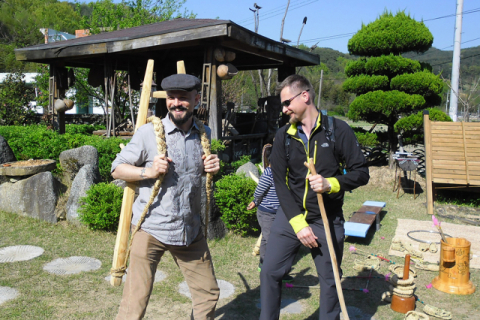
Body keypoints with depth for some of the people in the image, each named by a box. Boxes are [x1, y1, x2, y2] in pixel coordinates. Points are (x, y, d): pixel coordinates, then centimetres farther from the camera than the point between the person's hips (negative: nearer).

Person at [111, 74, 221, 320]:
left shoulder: (204, 134, 6)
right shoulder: (149, 132, -8)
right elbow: (117, 169, -2)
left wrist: (213, 168, -1)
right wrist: (149, 172, -19)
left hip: (191, 230, 5)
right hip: (151, 228, -4)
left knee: (209, 294, 15)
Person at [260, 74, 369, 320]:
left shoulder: (338, 130, -7)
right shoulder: (283, 135, 0)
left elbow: (361, 172, -6)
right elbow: (280, 183, -3)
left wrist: (331, 184, -24)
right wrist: (298, 223, -11)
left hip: (327, 220, -2)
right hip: (290, 216, 2)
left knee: (330, 280, 11)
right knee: (270, 272, 4)